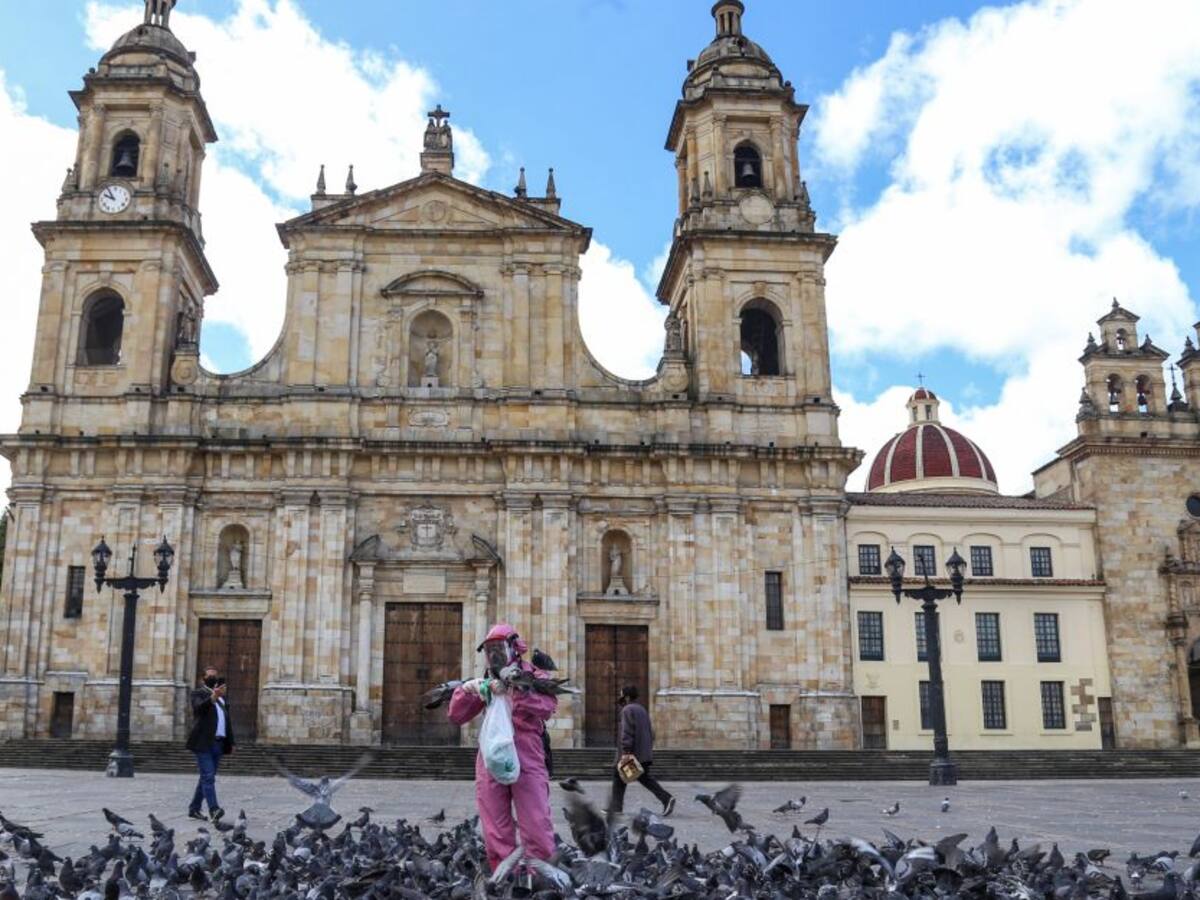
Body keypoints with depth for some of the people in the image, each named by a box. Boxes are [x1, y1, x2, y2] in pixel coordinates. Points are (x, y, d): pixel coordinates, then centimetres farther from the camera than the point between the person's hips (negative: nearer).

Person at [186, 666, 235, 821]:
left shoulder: (222, 697, 23)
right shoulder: (199, 693, 3)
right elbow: (199, 707, -20)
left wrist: (231, 742, 18)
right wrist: (213, 697, -38)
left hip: (218, 743, 7)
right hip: (203, 743, -7)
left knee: (206, 777, 9)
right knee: (208, 777, -15)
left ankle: (194, 809, 17)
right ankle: (213, 809, -24)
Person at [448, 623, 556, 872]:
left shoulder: (534, 677, 6)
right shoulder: (485, 683, 17)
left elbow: (547, 707, -14)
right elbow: (456, 716, 15)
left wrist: (518, 688, -23)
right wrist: (465, 690, -3)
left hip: (527, 760, -4)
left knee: (536, 827, -8)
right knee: (496, 833, 6)